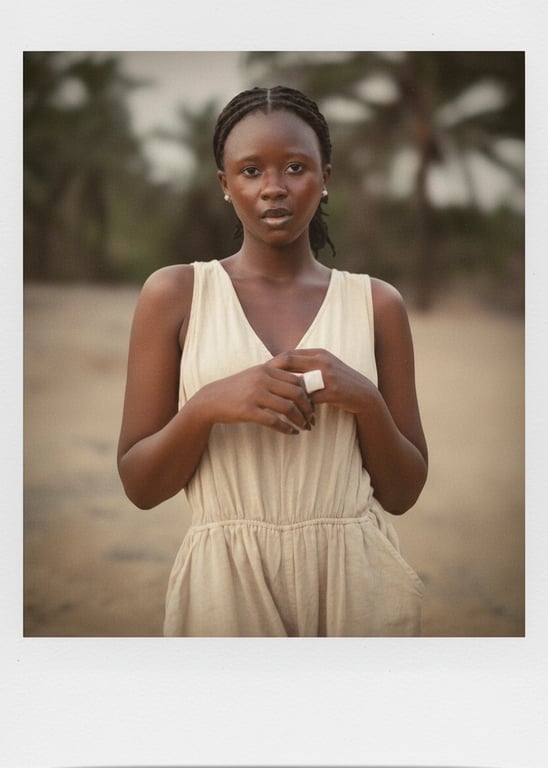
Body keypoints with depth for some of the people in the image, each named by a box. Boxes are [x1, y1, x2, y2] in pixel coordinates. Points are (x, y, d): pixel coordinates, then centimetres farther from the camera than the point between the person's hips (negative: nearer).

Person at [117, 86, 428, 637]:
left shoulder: (376, 303, 4)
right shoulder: (174, 293, 0)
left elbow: (403, 494, 5)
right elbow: (139, 486, -1)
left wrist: (367, 401, -12)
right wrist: (206, 406, -18)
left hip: (356, 578, 2)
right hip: (226, 580, -1)